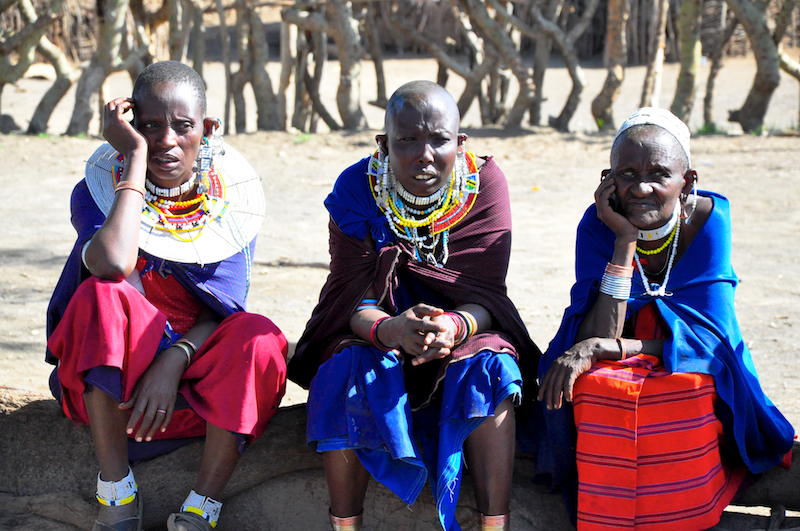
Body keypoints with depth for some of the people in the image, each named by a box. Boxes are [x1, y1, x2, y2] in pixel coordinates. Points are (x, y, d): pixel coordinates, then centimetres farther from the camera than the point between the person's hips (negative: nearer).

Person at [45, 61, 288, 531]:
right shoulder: (102, 185, -7)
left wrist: (174, 362, -27)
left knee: (259, 338, -29)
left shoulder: (234, 193, -2)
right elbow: (114, 264, -31)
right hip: (108, 378, -1)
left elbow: (224, 312, -8)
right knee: (101, 296, -32)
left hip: (196, 370, 1)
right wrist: (136, 158, -24)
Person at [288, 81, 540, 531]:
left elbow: (484, 295, -16)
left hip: (465, 331, 0)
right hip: (371, 331, 0)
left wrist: (454, 326, -41)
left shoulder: (484, 183, -12)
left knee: (488, 367, -30)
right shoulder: (357, 188, -12)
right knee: (348, 368, -31)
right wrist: (390, 329, -42)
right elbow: (352, 297, -17)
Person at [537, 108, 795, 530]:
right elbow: (598, 337, -23)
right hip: (614, 373, 0)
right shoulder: (598, 225, -14)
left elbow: (709, 339, -20)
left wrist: (601, 348, -29)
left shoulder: (708, 218, -14)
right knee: (590, 388, -34)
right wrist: (624, 241, -29)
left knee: (694, 389, -35)